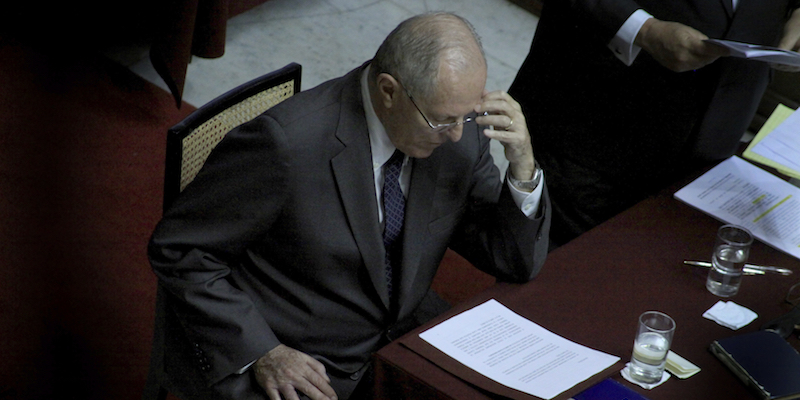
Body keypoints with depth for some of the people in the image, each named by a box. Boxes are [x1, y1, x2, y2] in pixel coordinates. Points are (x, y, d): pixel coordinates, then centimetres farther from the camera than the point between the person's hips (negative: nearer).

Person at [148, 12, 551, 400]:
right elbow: (177, 250, -16)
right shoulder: (287, 142, -25)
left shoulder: (460, 134, -7)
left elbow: (516, 263, 1)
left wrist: (523, 165, -16)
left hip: (391, 352, 5)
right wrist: (263, 354, -21)